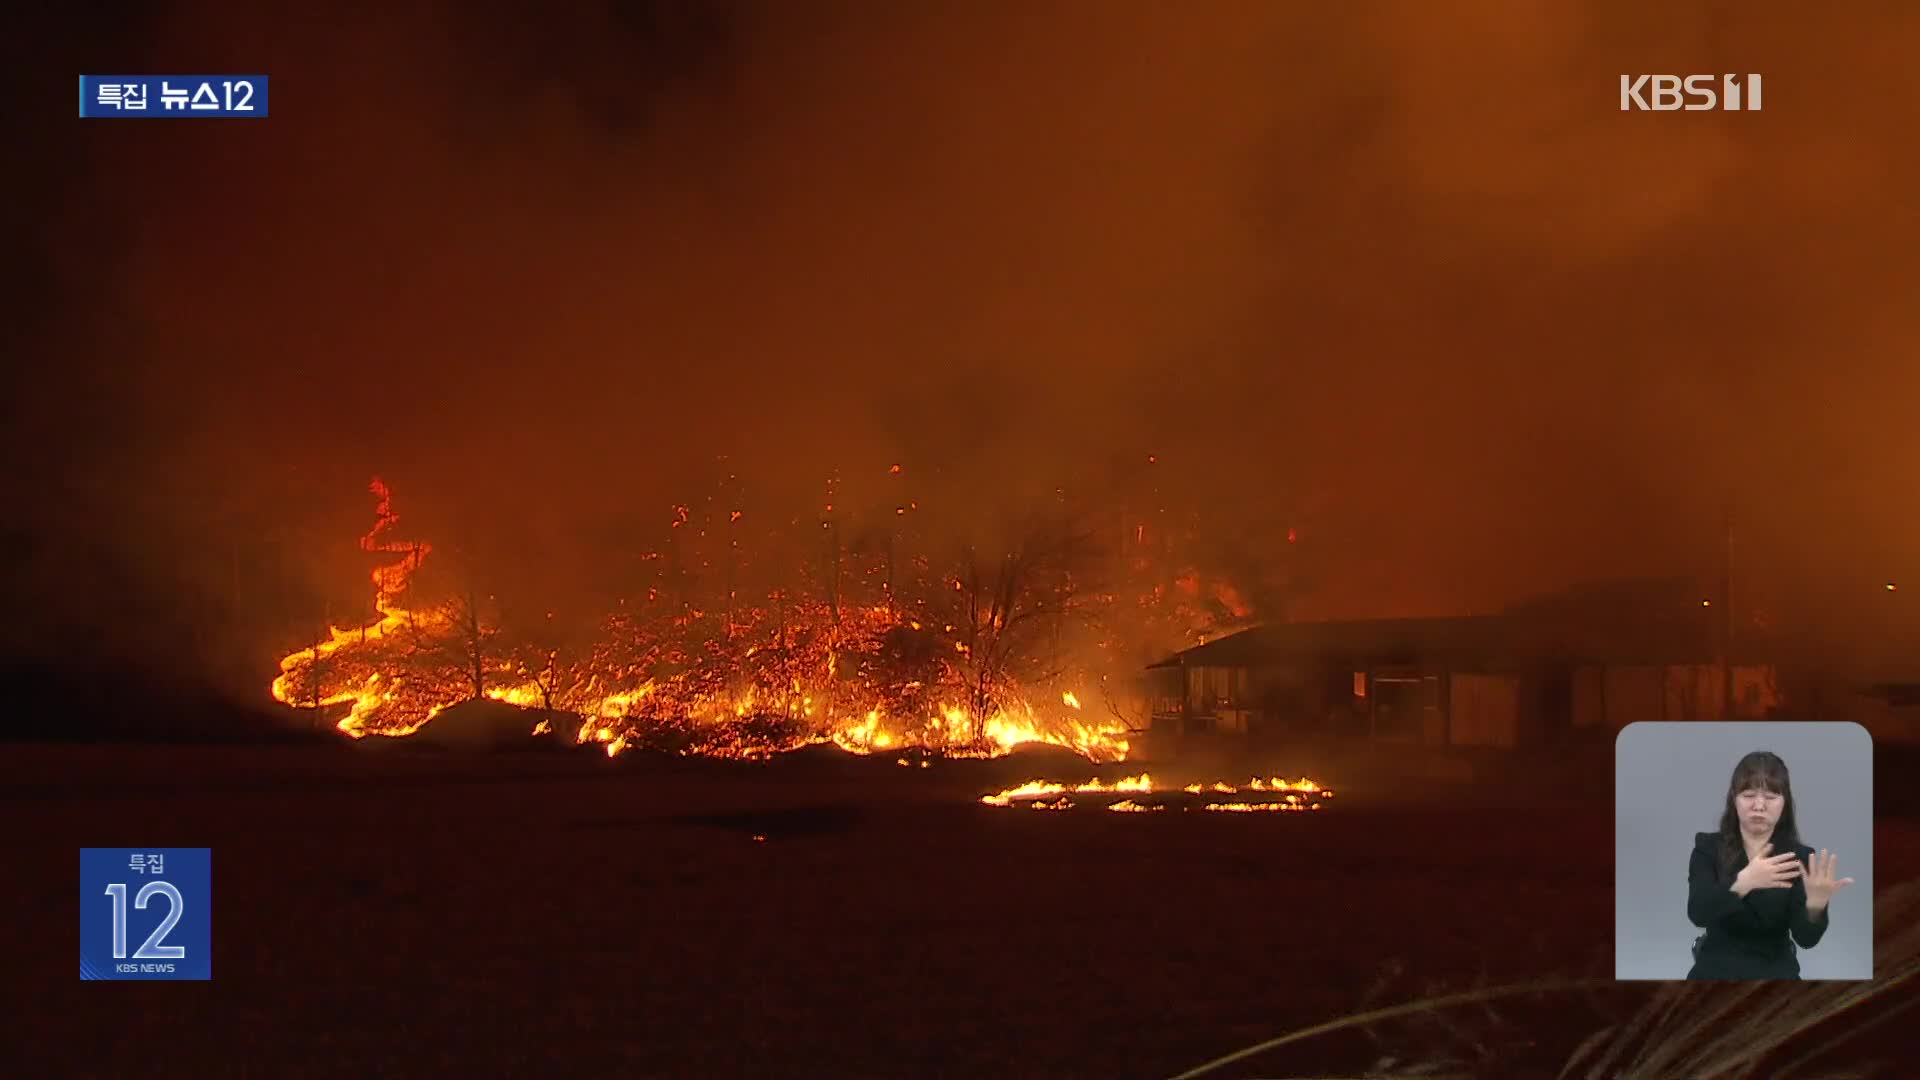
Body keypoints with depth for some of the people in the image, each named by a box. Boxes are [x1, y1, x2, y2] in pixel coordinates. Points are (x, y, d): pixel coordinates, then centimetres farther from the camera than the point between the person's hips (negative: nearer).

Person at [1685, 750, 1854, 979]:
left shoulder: (1799, 857, -1)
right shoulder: (1708, 847, -1)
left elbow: (1806, 938, -12)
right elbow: (1698, 913, -17)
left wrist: (1816, 904, -33)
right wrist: (1743, 882, -34)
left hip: (1775, 973, 0)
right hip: (1717, 970, 0)